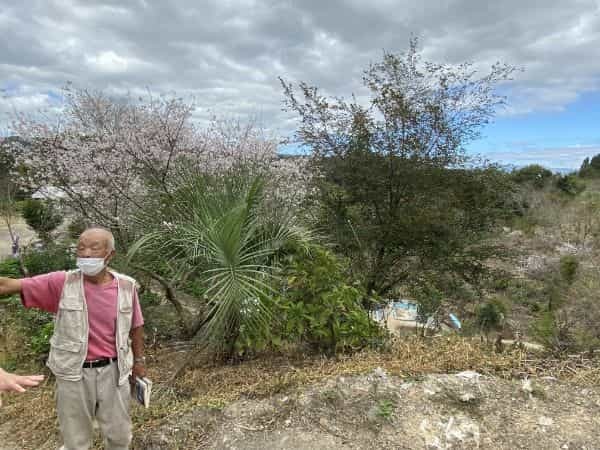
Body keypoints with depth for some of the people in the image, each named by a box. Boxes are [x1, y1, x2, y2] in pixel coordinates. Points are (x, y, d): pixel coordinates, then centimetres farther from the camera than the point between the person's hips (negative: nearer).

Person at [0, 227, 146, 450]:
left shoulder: (126, 286, -10)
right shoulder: (62, 283, -13)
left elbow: (135, 326, 2)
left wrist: (139, 360, 10)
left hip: (113, 371, 1)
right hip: (74, 374, 0)